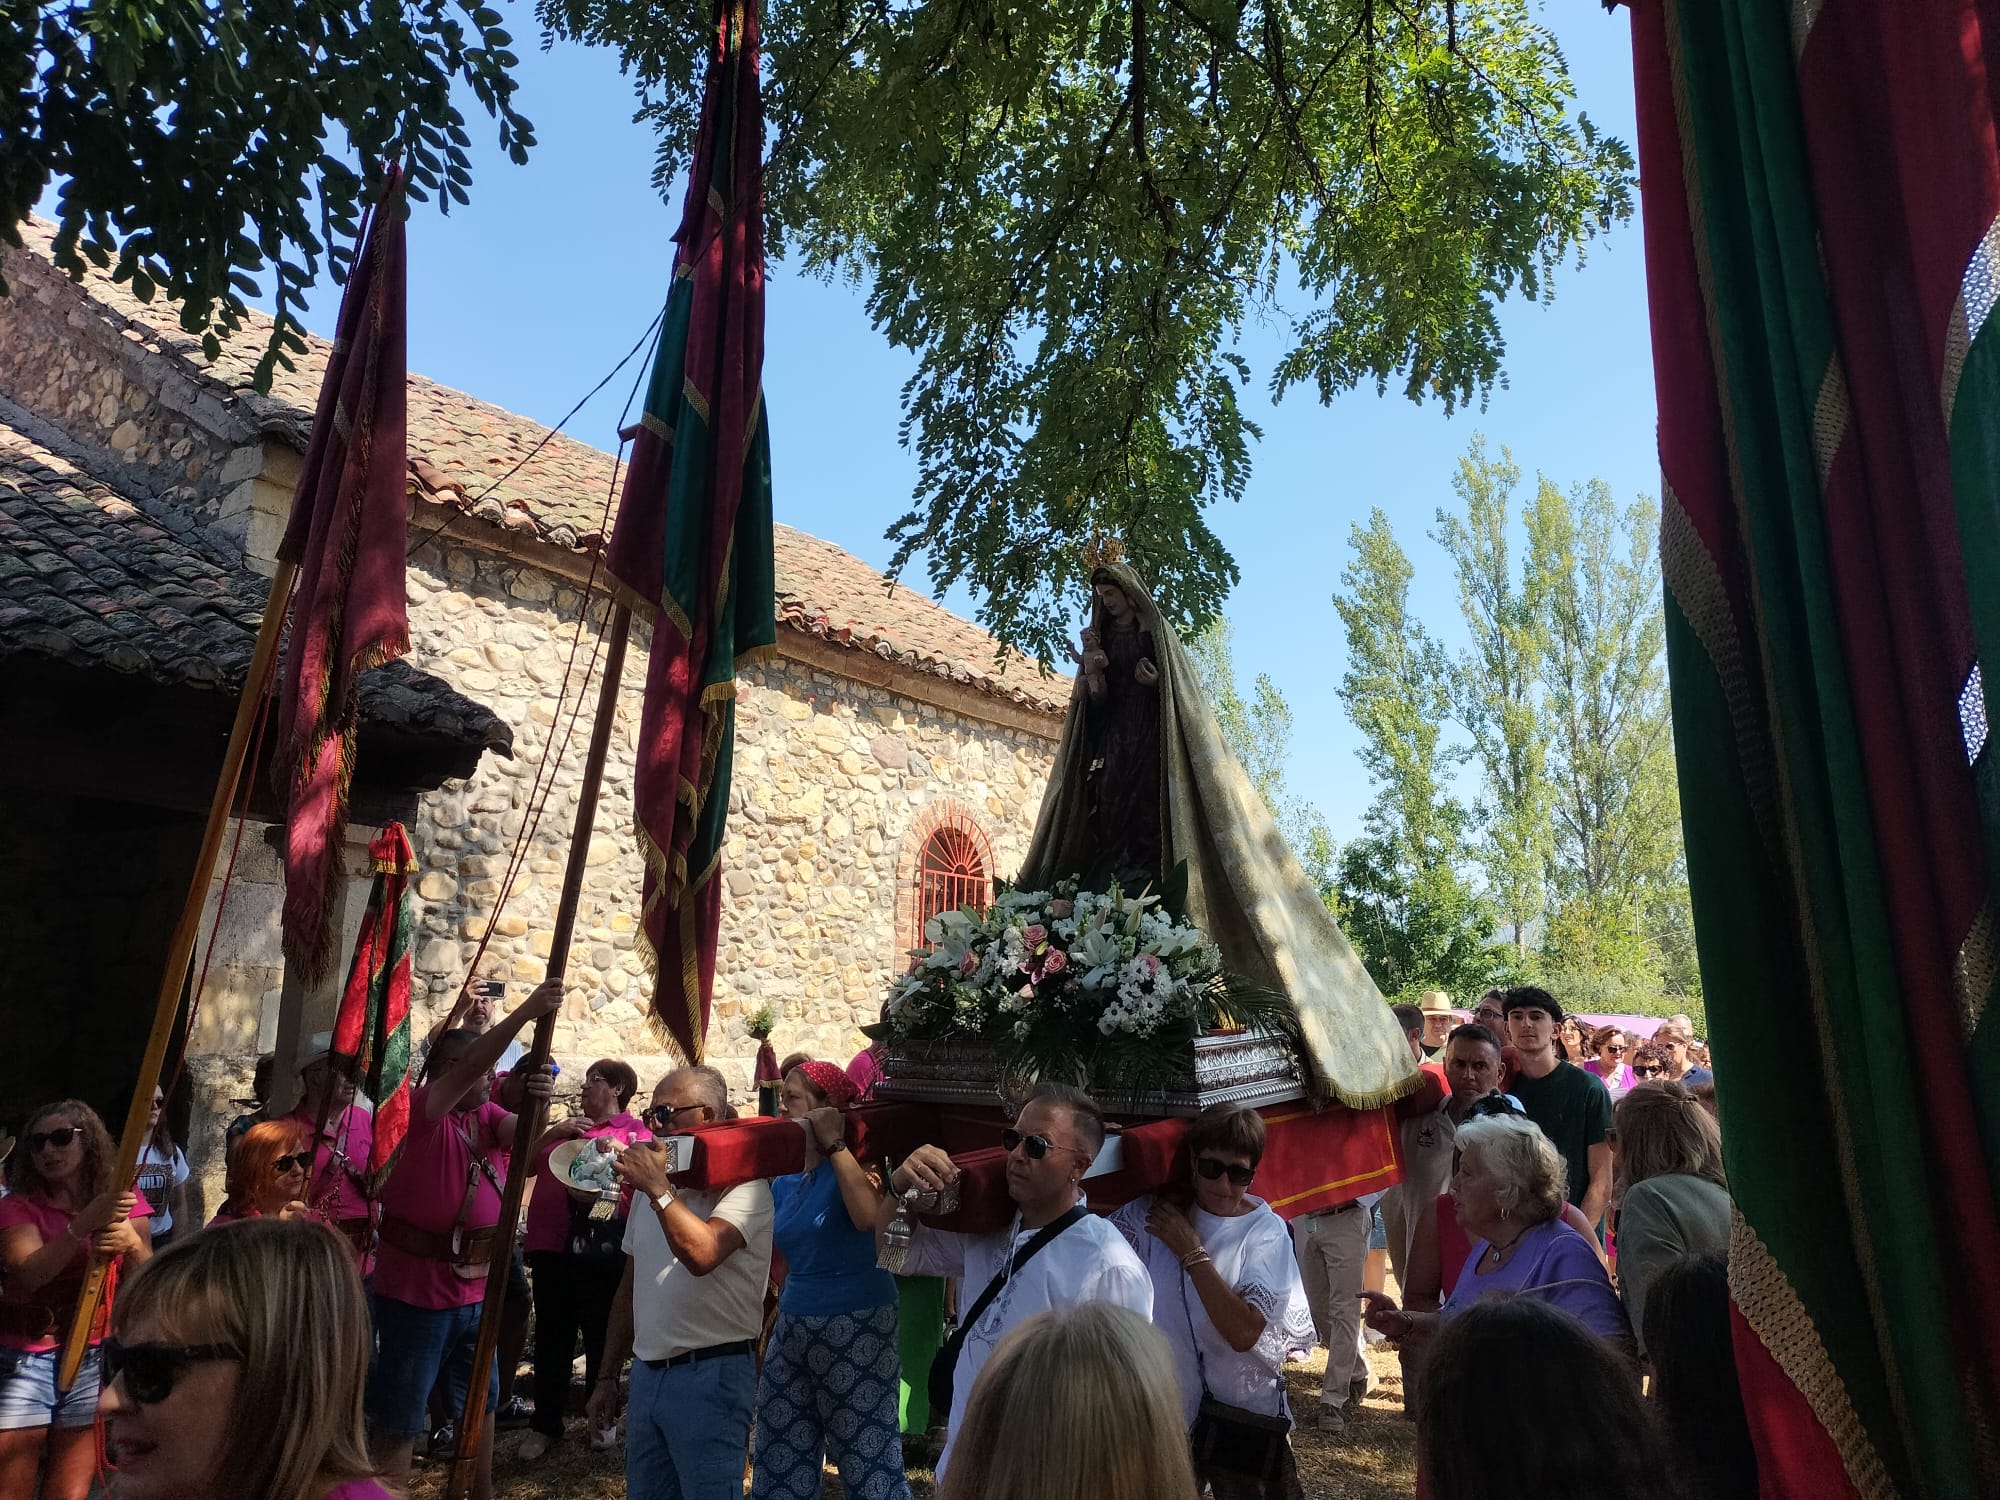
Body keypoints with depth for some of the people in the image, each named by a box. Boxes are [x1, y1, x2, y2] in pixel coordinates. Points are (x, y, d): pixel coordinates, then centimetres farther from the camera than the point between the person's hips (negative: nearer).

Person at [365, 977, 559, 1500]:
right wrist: (526, 1011, -41)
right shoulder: (421, 1108, -15)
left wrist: (534, 1099, -32)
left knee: (480, 1404, 22)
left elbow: (519, 1133, -11)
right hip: (415, 1292, -8)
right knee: (398, 1421, 5)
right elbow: (466, 1067, -31)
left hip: (474, 1292, 8)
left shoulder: (486, 1115, 6)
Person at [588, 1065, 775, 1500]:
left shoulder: (741, 1184, -12)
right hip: (646, 1372, 7)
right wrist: (607, 1377, 18)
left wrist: (658, 1187, -23)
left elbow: (701, 1254, -30)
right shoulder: (648, 1188, 13)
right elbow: (630, 1286, 19)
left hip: (710, 1374, -7)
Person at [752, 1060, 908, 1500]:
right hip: (792, 1330, 8)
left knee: (868, 1464, 0)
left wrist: (835, 1144, -27)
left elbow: (869, 1217, -33)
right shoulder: (783, 1180, 9)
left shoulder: (854, 1161, -11)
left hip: (856, 1330, -7)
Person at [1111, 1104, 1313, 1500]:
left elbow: (1244, 1332, -24)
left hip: (1244, 1411, -1)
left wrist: (1190, 1251, -22)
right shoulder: (1154, 1213, -8)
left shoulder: (1266, 1231, -12)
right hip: (1165, 1407, 1)